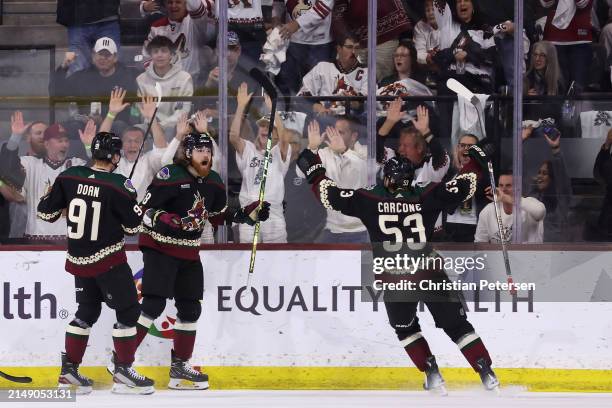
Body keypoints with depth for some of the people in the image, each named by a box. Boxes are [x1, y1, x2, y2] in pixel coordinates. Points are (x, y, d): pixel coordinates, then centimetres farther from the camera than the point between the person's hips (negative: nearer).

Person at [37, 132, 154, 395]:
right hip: (108, 261, -6)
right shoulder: (117, 185, -18)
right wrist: (132, 198, 5)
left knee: (87, 310, 19)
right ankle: (123, 372, 0)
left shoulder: (69, 177, -4)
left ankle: (69, 371, 18)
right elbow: (133, 225, -12)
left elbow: (46, 212, 2)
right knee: (128, 310, 3)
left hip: (79, 259, 6)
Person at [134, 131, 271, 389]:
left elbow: (219, 216, 19)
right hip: (160, 248, -8)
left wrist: (250, 214, 9)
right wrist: (167, 221, -33)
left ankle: (179, 366, 20)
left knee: (190, 308, 10)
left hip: (189, 252, 8)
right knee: (153, 303, -17)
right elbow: (145, 209, -17)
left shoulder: (213, 183, 7)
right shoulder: (170, 176, -17)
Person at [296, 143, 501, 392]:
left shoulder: (370, 201, -3)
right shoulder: (426, 197, -1)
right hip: (431, 275, 1)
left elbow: (332, 196, 0)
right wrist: (477, 164, 20)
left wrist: (314, 172, 14)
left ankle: (432, 374, 13)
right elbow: (463, 187, 3)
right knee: (456, 325, 12)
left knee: (405, 328, 25)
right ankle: (486, 373, 4)